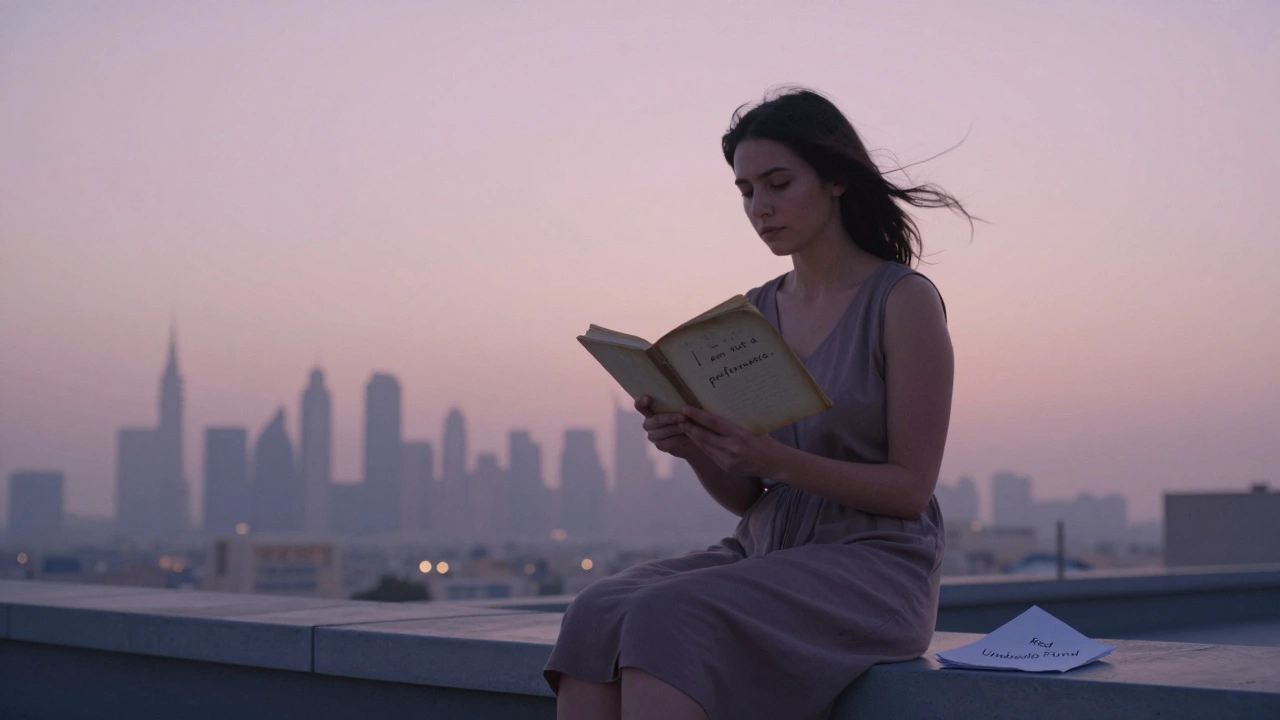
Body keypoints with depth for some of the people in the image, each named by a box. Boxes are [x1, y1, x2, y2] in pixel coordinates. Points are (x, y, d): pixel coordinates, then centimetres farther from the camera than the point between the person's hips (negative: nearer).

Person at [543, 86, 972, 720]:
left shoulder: (904, 301, -4)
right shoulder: (757, 311, 14)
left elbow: (910, 487, -8)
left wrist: (775, 459, -22)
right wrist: (693, 448, -8)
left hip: (873, 571, -6)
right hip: (766, 553, 6)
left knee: (668, 620, -32)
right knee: (597, 615, -24)